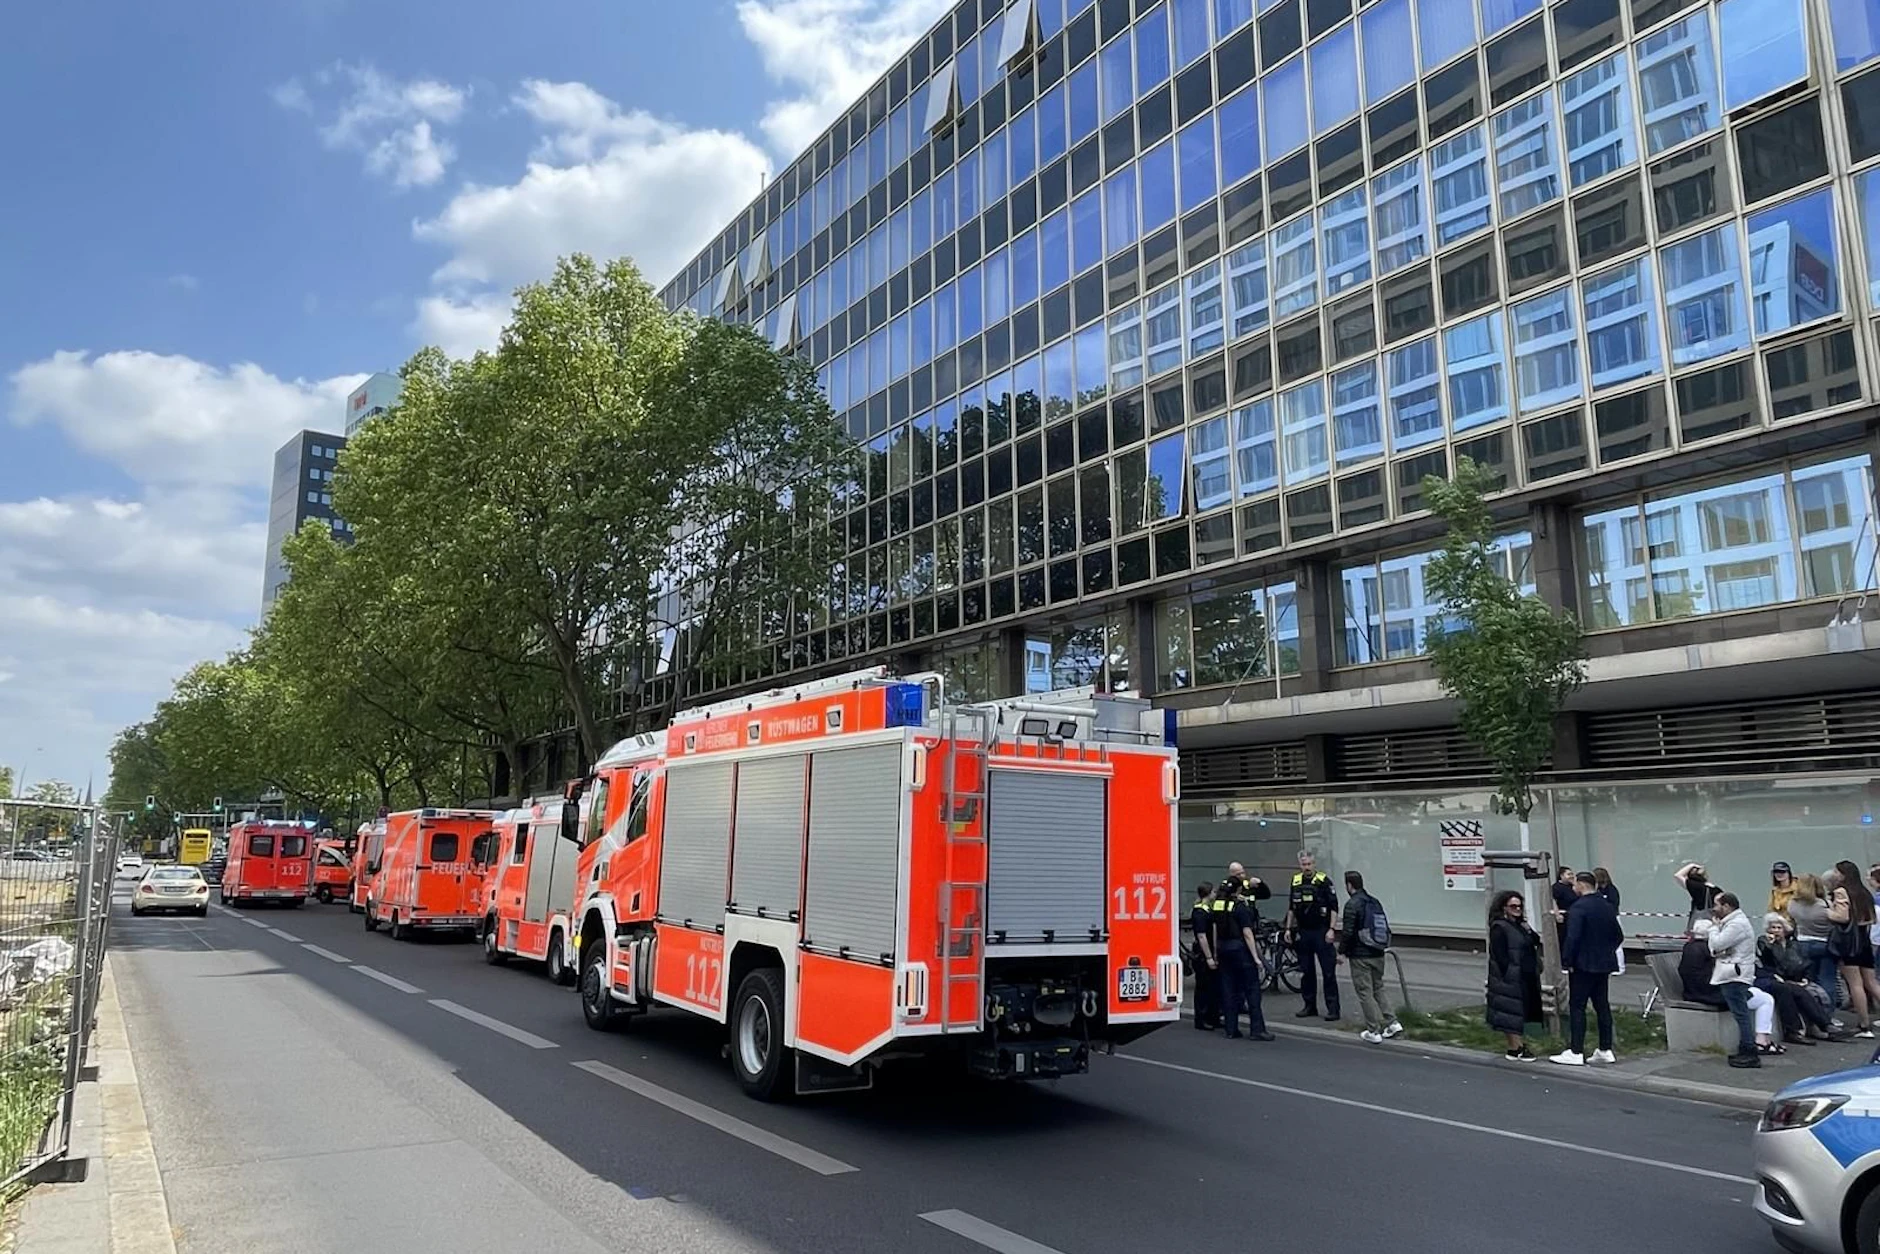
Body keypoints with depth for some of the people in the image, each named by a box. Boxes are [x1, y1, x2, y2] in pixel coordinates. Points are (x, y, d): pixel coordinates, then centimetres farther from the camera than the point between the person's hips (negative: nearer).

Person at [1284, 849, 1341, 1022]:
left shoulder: (1324, 881, -8)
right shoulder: (1296, 882, 9)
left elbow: (1334, 907, -8)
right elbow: (1291, 907, 17)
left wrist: (1331, 929, -14)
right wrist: (1288, 928, 13)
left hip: (1321, 932, -5)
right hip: (1303, 932, 5)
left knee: (1328, 972, -3)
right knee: (1306, 972, 11)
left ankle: (1333, 1008, 1)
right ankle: (1310, 1006, 20)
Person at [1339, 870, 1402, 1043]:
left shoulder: (1352, 904, -15)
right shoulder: (1375, 902, 11)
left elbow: (1347, 932, -19)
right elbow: (1386, 929, 16)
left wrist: (1341, 951, -9)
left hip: (1360, 956, -8)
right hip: (1378, 955, 8)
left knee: (1365, 993, 0)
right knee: (1378, 988, 19)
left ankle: (1373, 1031, 2)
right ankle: (1392, 1023, 11)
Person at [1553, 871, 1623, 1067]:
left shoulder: (1579, 907, -17)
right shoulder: (1607, 906, 9)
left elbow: (1572, 938, -22)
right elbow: (1619, 935, 15)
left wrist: (1568, 961, -13)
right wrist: (1607, 951, 18)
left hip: (1583, 965, -8)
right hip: (1604, 964, 8)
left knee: (1577, 1007, -3)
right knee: (1602, 1005, 13)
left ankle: (1576, 1052, -2)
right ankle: (1606, 1050, 18)